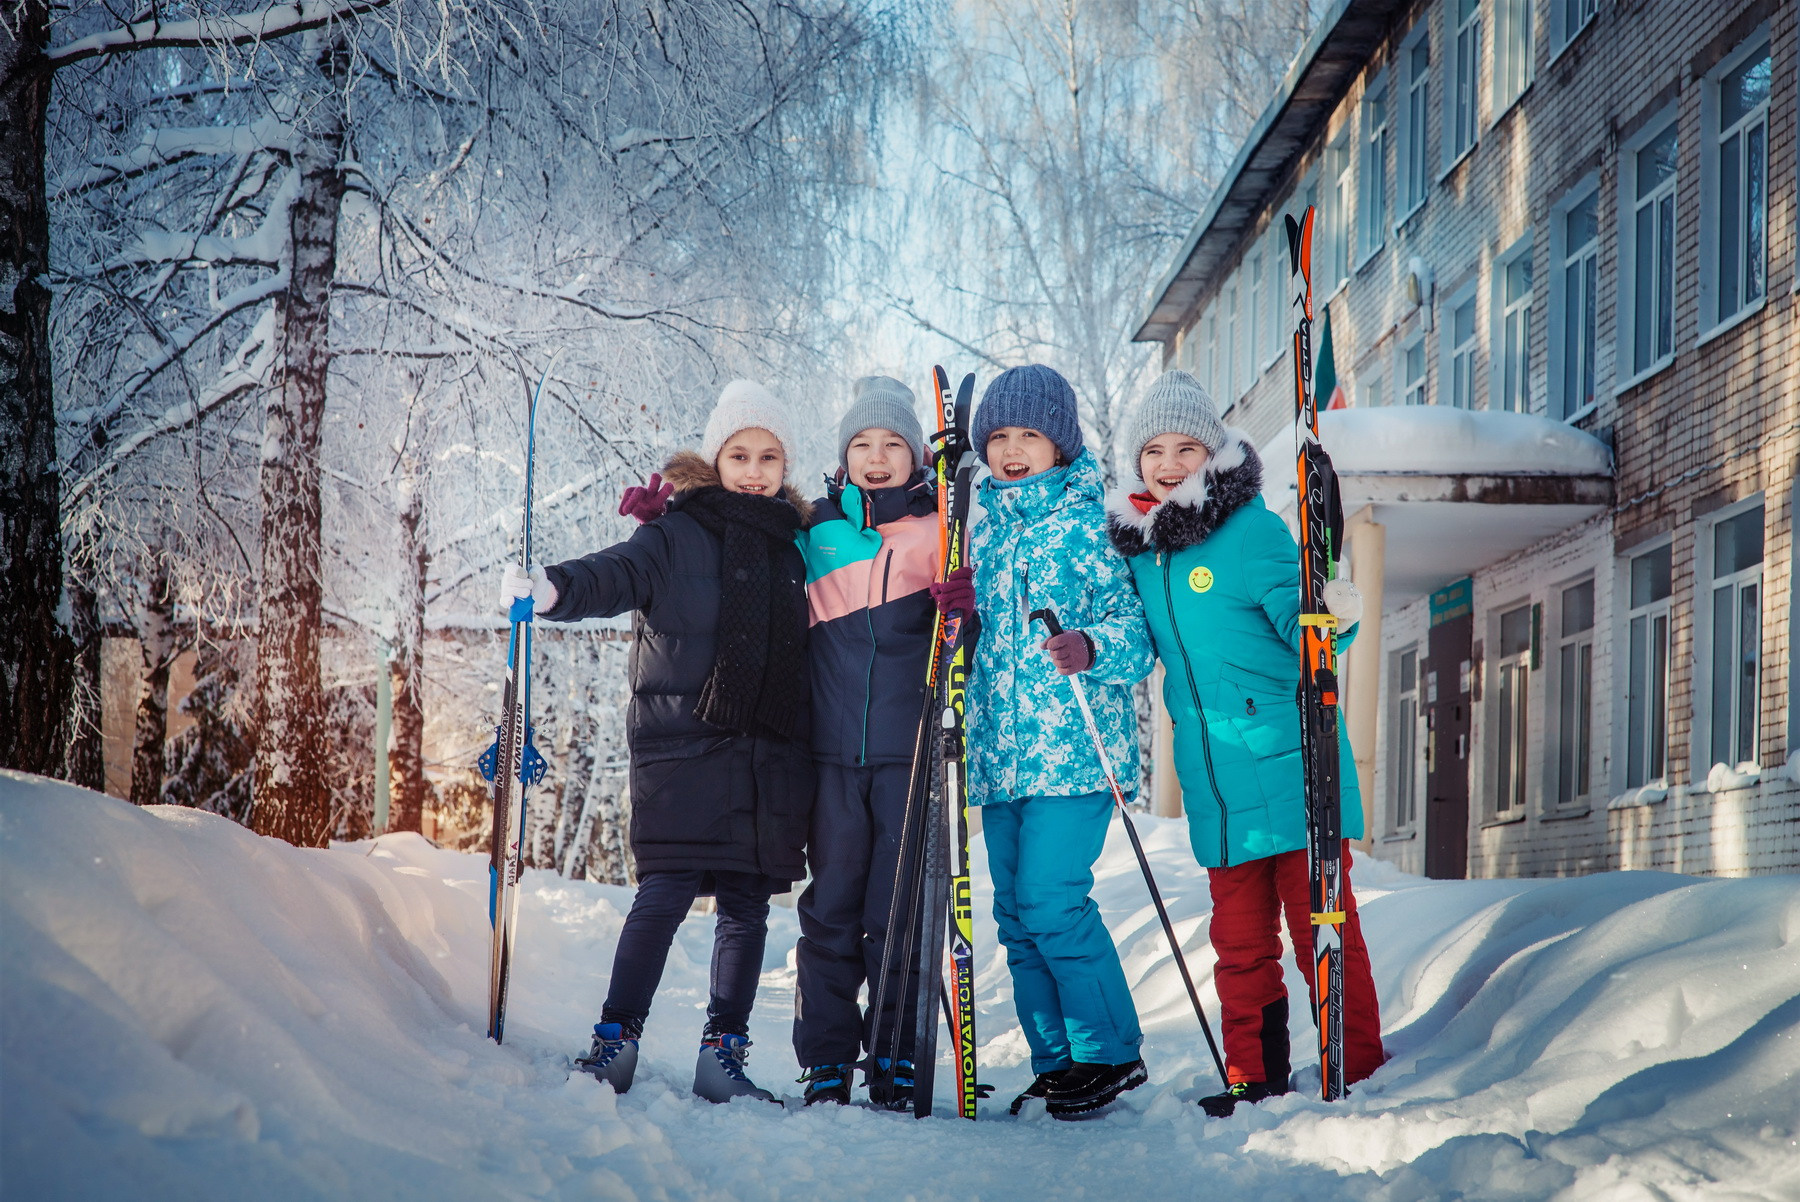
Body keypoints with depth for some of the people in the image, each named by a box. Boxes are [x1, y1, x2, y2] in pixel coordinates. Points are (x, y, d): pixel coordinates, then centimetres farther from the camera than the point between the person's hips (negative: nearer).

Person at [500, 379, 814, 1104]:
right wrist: (554, 588, -34)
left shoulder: (798, 546, 16)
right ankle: (615, 1041, 2)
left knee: (747, 905, 5)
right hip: (682, 744, -4)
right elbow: (617, 575, -15)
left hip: (770, 758, 4)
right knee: (666, 894, -8)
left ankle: (724, 1053, 13)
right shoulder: (678, 534, 2)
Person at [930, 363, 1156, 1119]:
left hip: (1071, 745, -7)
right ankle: (1057, 1063, 15)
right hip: (1001, 749, 7)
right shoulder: (985, 531, 17)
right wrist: (957, 613, 6)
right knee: (1016, 911, 7)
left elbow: (1135, 622, -7)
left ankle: (1111, 1052, 0)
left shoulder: (1085, 524, -2)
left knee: (1050, 902, -13)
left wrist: (1091, 649, -26)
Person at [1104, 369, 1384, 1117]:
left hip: (1290, 766, -6)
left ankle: (1358, 1065, 7)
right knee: (1240, 940, 13)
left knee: (1319, 920, -2)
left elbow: (1295, 617, -15)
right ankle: (1254, 1077, 22)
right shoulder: (1136, 546, 11)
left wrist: (1328, 618, -34)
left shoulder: (1250, 528, -7)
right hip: (1216, 784, 6)